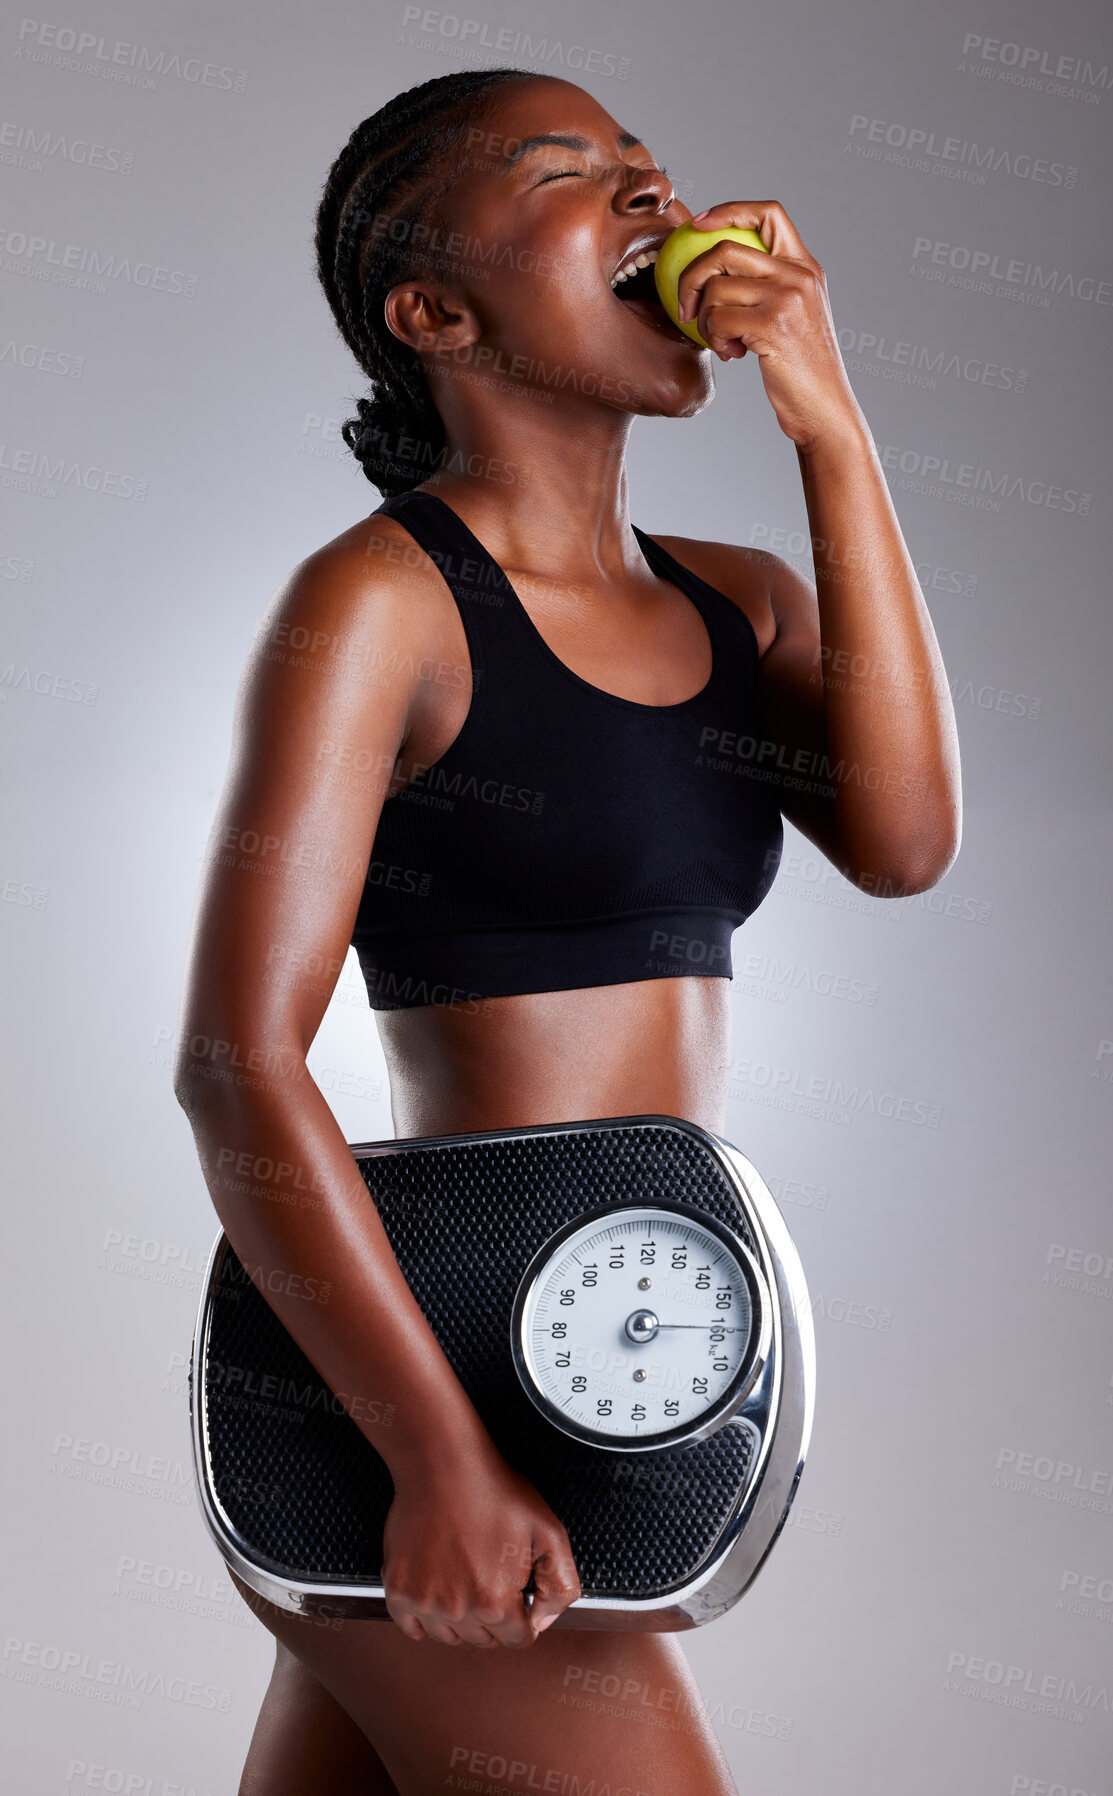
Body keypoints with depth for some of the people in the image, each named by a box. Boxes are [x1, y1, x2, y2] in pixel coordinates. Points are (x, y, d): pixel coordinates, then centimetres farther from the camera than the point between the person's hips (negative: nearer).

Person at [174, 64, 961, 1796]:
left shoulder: (740, 607, 10)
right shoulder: (375, 599, -12)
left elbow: (903, 841, -9)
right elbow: (234, 1065, -17)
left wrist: (832, 428, -10)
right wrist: (446, 1462, -20)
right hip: (429, 1407, -7)